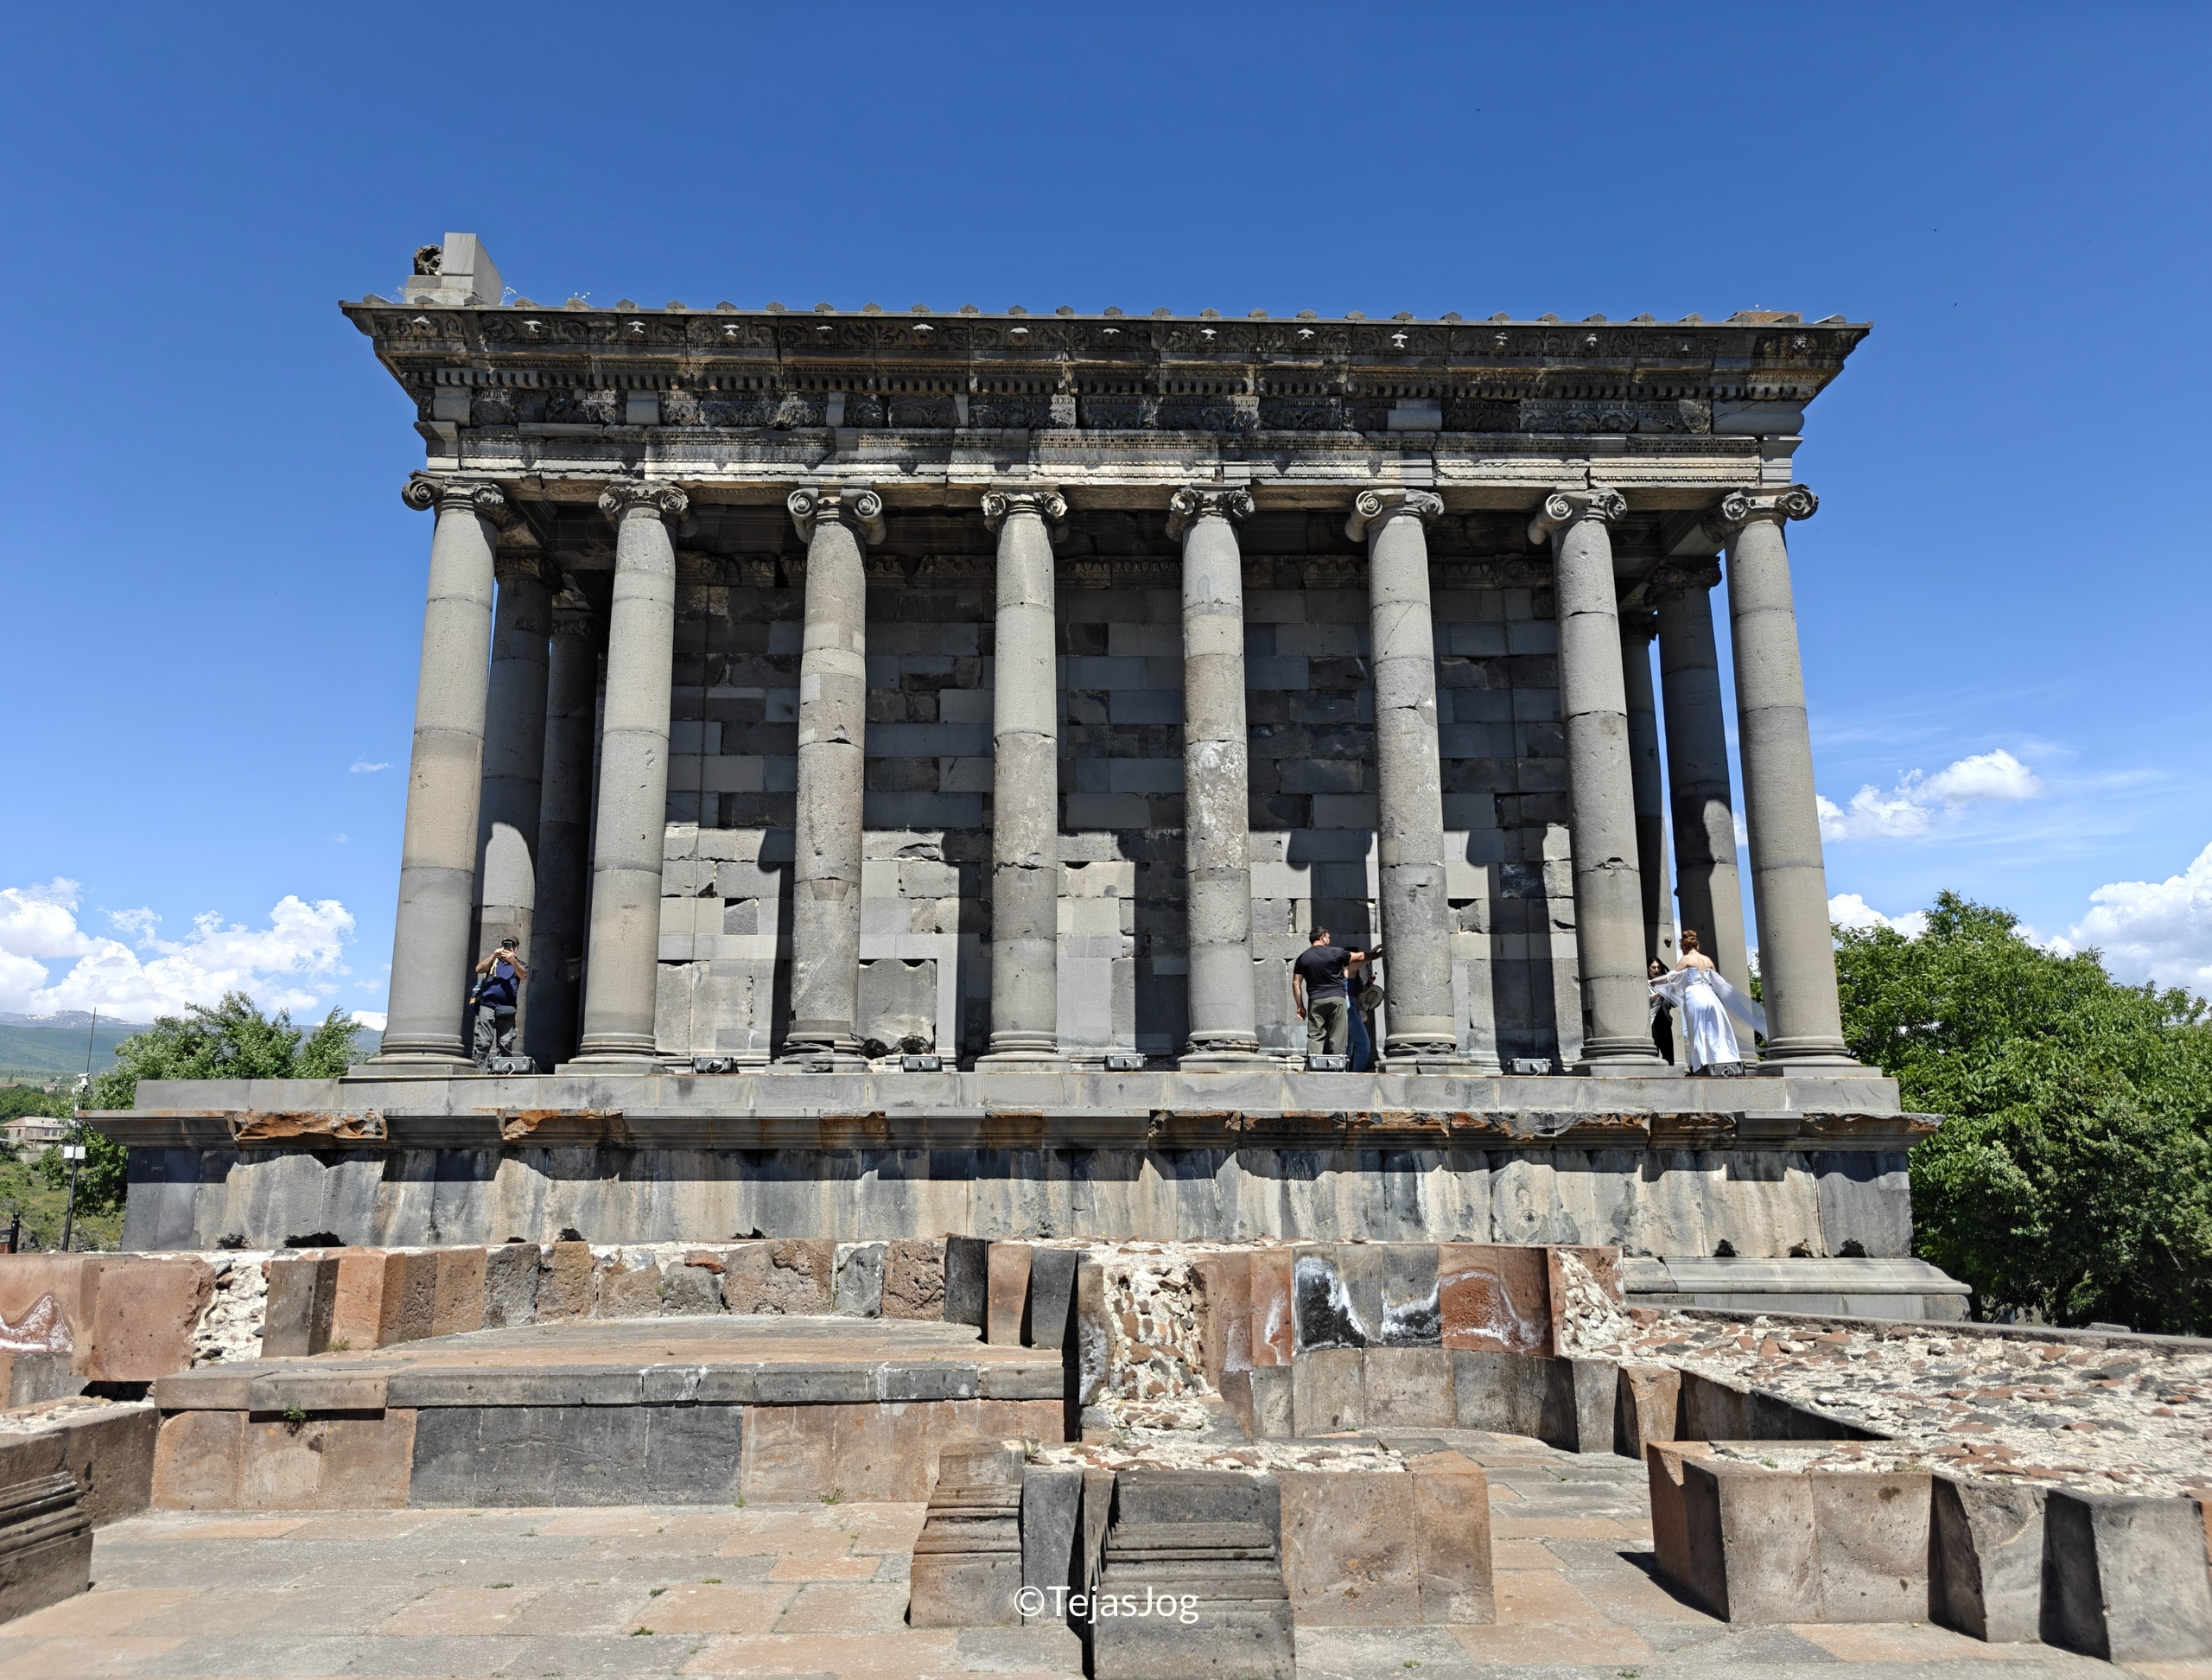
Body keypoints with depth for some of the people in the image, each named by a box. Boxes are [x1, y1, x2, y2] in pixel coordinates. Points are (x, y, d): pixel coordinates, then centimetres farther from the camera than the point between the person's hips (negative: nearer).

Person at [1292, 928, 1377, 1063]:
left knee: (1315, 1037, 3)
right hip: (1336, 998, -2)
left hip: (1315, 1001, 2)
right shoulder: (1335, 952, -1)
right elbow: (1359, 957, 9)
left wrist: (1300, 1006, 10)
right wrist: (1376, 954, 26)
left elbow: (1296, 983, 5)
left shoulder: (1302, 958, 7)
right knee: (1337, 1037, 1)